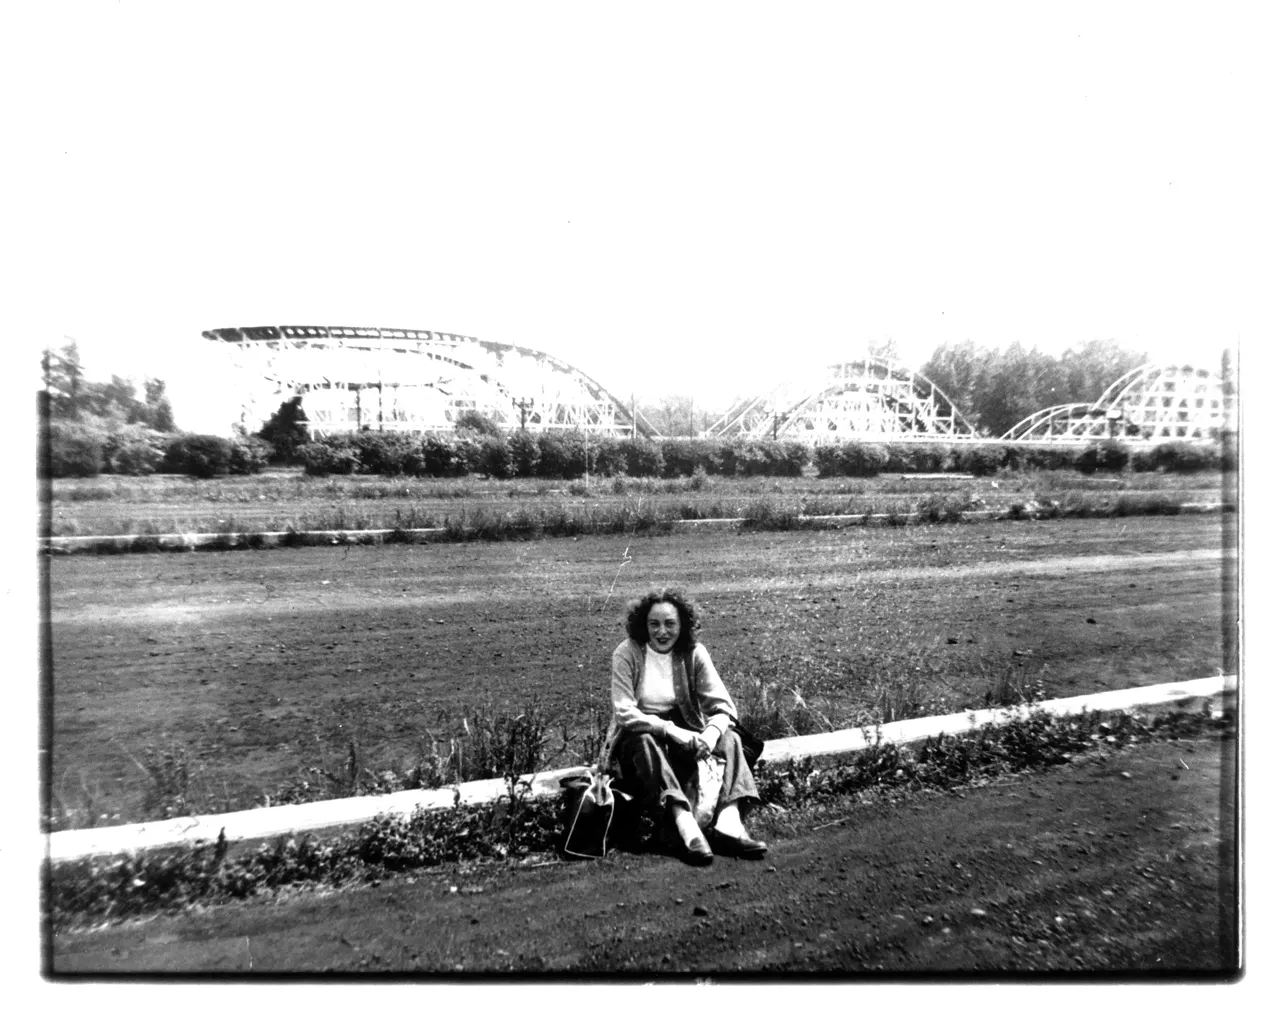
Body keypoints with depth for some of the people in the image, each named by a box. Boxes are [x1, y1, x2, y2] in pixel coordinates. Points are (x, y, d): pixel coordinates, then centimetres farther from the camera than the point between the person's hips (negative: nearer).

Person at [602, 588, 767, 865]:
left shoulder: (694, 653, -6)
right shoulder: (627, 653, -14)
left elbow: (723, 707, -9)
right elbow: (624, 713, -20)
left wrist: (712, 733, -32)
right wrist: (673, 731, -30)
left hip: (684, 732, 3)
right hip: (636, 736, -3)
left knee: (730, 739, -19)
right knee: (645, 743, -35)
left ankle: (729, 822, -36)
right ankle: (688, 829, -45)